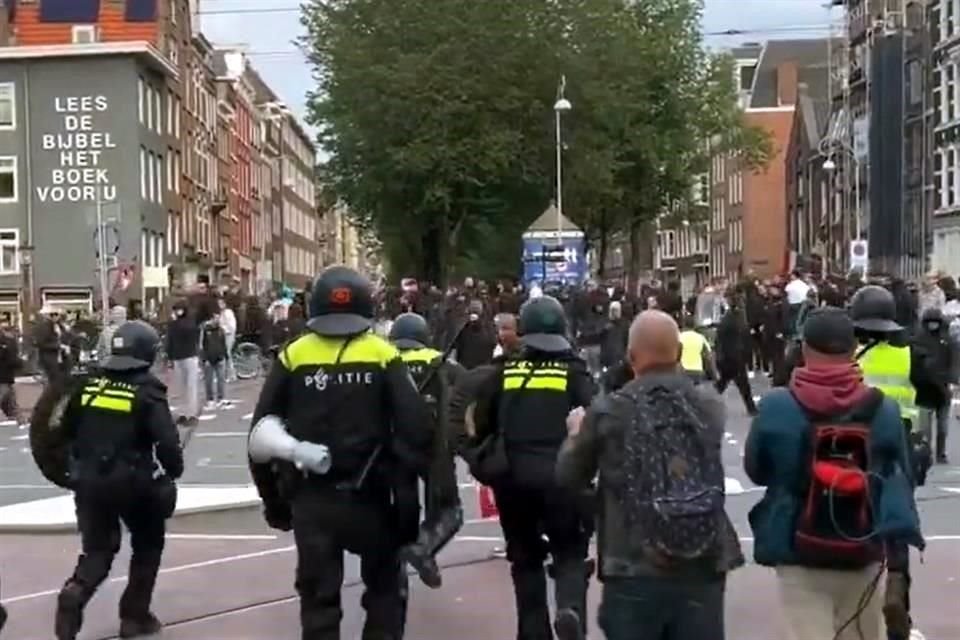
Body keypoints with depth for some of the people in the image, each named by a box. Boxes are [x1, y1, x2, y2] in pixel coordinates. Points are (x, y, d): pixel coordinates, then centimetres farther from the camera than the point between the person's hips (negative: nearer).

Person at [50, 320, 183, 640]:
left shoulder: (88, 385, 6)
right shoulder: (147, 391, -8)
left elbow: (66, 432, 14)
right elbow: (166, 440, -16)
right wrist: (174, 470, 0)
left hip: (88, 481, 4)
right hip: (133, 482, -4)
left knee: (97, 548, 15)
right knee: (148, 544, 17)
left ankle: (75, 591, -14)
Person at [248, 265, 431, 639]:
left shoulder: (293, 356, -1)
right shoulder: (382, 355, -4)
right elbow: (416, 428, -11)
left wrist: (272, 497, 11)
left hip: (311, 498, 1)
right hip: (369, 496, -1)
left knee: (318, 598, 11)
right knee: (386, 587, 20)